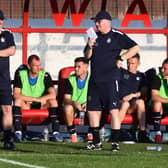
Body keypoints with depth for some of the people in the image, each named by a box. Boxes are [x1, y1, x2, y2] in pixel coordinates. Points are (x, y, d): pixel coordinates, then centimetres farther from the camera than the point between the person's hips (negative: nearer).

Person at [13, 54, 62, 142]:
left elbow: (53, 95, -16)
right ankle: (18, 133, -36)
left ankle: (55, 132, -31)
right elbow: (16, 95, -16)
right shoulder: (20, 75, -6)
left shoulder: (45, 76, -5)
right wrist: (34, 99, -22)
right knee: (18, 101, -31)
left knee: (53, 101, -26)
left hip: (41, 106, 1)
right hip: (25, 106, -1)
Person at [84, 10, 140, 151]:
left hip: (110, 79, -6)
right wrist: (90, 47, -5)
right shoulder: (94, 36, 15)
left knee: (114, 110, -11)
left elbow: (136, 48, -5)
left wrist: (121, 58, -10)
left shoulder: (117, 36, -2)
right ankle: (96, 142, 15)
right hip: (95, 80, 6)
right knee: (92, 110, 6)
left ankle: (115, 142, -9)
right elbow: (87, 57, 14)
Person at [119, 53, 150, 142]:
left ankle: (142, 132, -38)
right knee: (125, 104, -37)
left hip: (133, 106, 1)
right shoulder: (121, 72, 19)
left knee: (140, 102, -34)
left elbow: (145, 91, 8)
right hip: (120, 101, -1)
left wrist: (133, 95, -10)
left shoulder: (141, 76, 22)